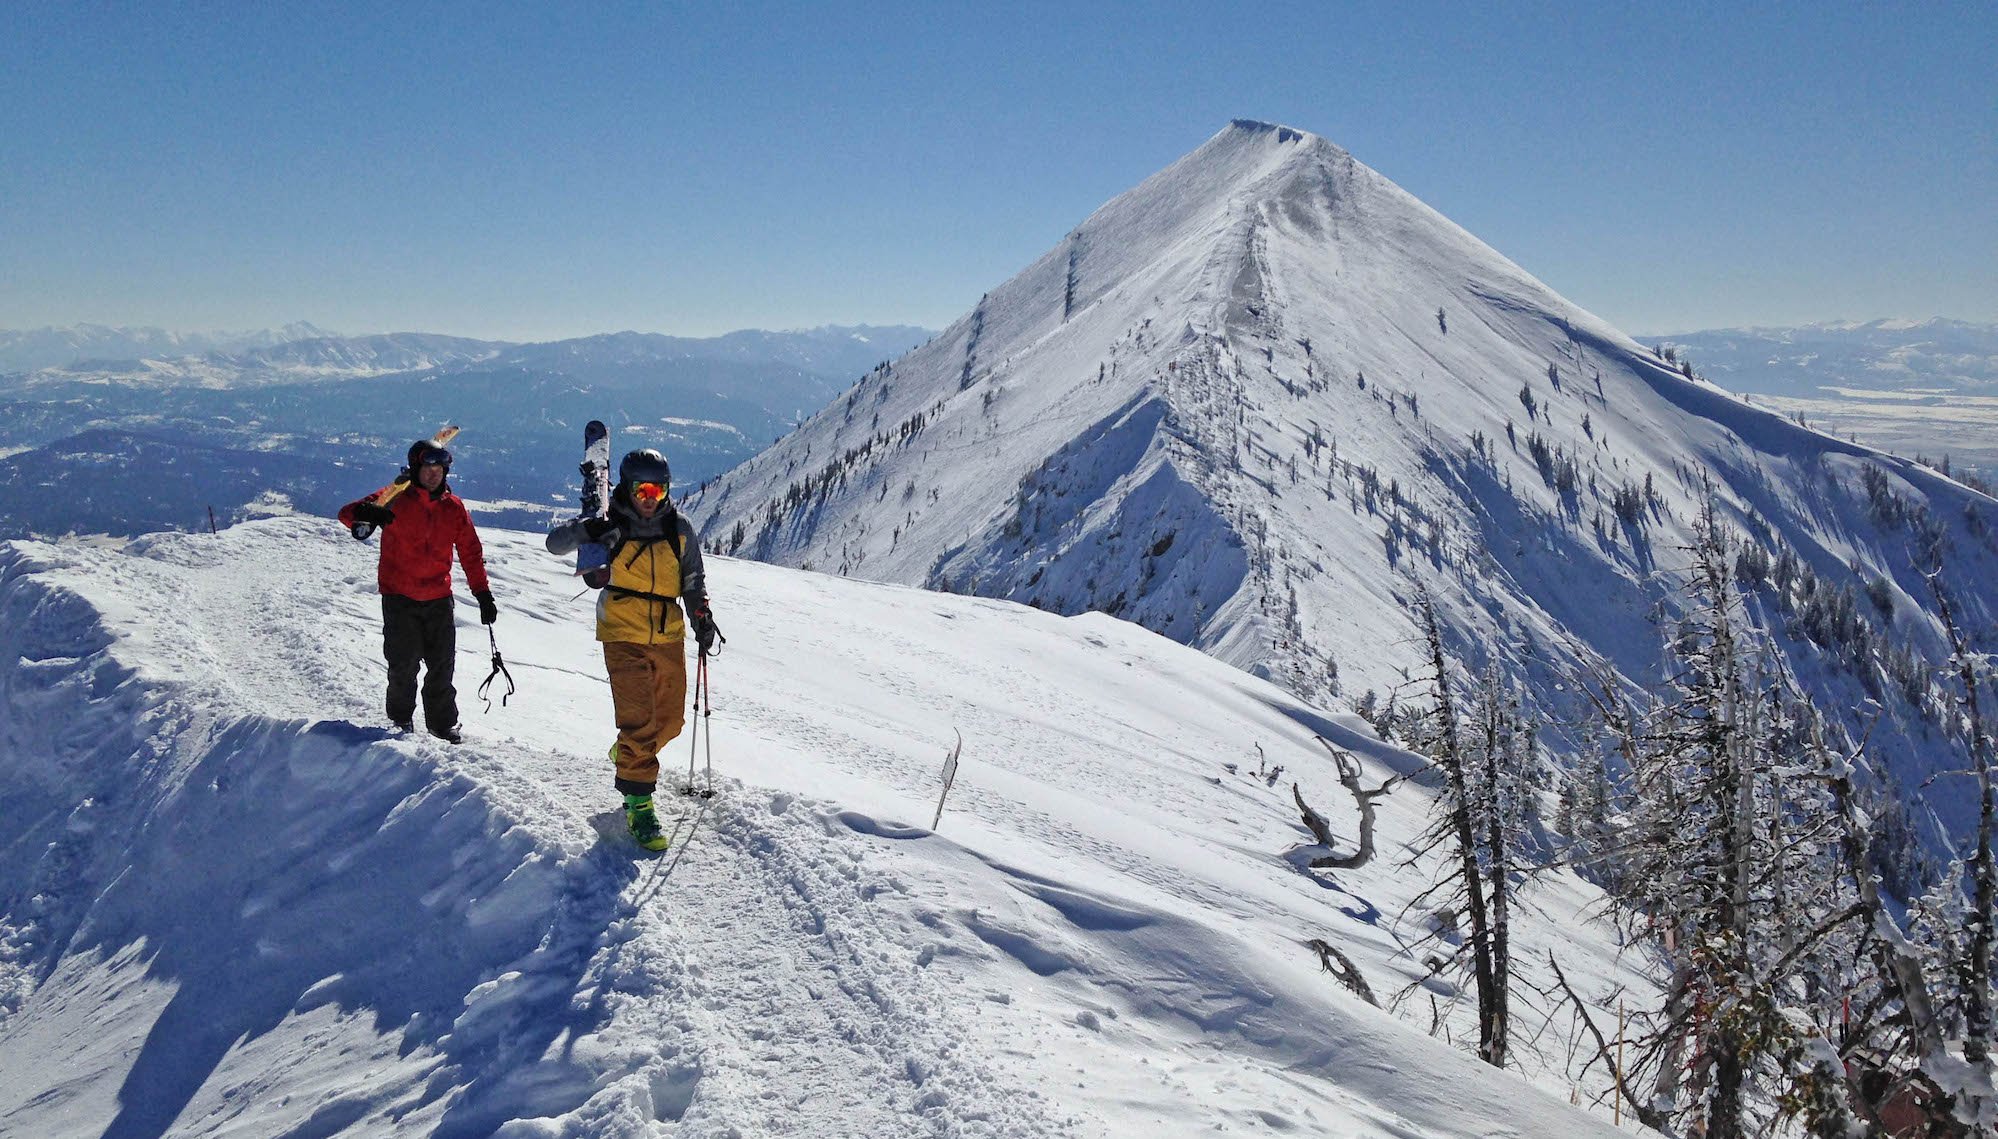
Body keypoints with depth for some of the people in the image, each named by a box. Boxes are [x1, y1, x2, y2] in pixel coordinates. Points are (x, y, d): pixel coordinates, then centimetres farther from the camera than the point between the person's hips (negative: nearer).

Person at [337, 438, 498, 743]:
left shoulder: (454, 508, 6)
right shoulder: (395, 500, -3)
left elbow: (471, 553, 10)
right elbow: (347, 513, -8)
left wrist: (483, 594, 6)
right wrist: (367, 515, -33)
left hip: (439, 598, 2)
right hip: (399, 597, -2)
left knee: (442, 664, 3)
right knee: (404, 663, 1)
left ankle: (443, 723, 14)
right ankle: (402, 718, 21)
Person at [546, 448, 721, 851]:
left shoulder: (680, 529, 4)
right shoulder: (611, 527, -4)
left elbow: (693, 580, 13)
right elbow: (555, 543, -7)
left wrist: (702, 616, -1)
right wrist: (586, 530, -26)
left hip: (668, 637, 4)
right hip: (624, 636, -4)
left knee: (669, 721, 13)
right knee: (639, 721, -13)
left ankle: (627, 755, 42)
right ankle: (638, 802, -4)